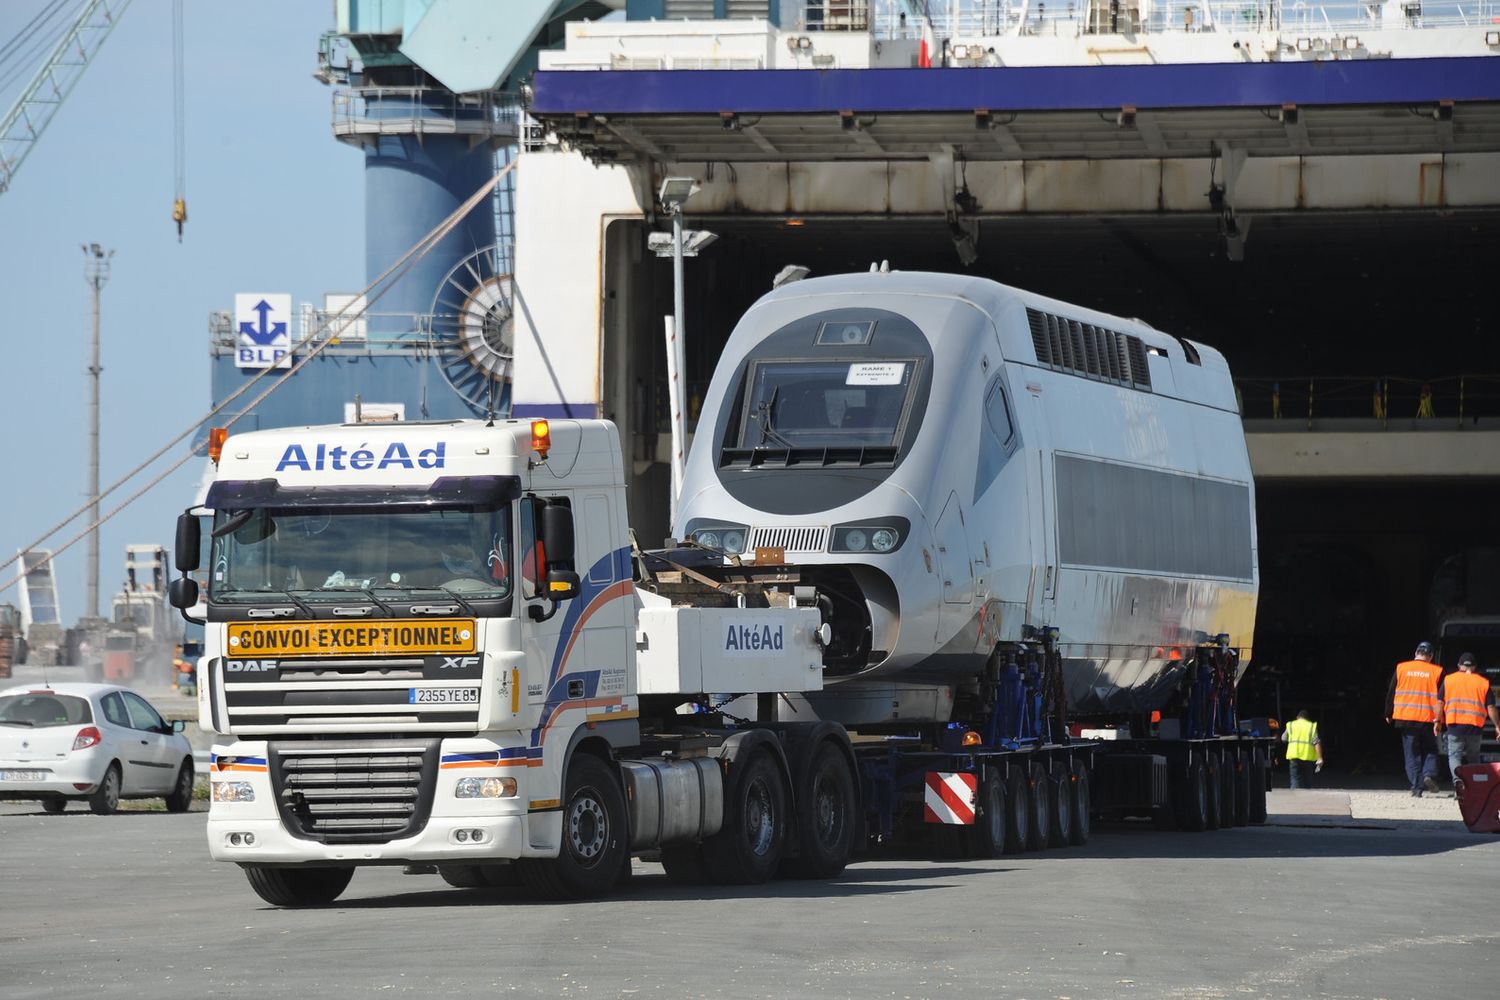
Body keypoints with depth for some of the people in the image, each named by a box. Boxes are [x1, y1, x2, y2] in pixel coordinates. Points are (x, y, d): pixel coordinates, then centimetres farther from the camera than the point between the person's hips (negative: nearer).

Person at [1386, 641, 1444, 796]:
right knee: (1430, 751, 13)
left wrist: (1388, 714, 15)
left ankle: (1417, 786, 0)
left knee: (1412, 754, 6)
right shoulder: (1437, 671, 1)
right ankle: (1429, 775, -12)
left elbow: (1391, 693, 6)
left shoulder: (1401, 668, 3)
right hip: (1428, 719, -1)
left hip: (1406, 718, 1)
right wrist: (1438, 719, 4)